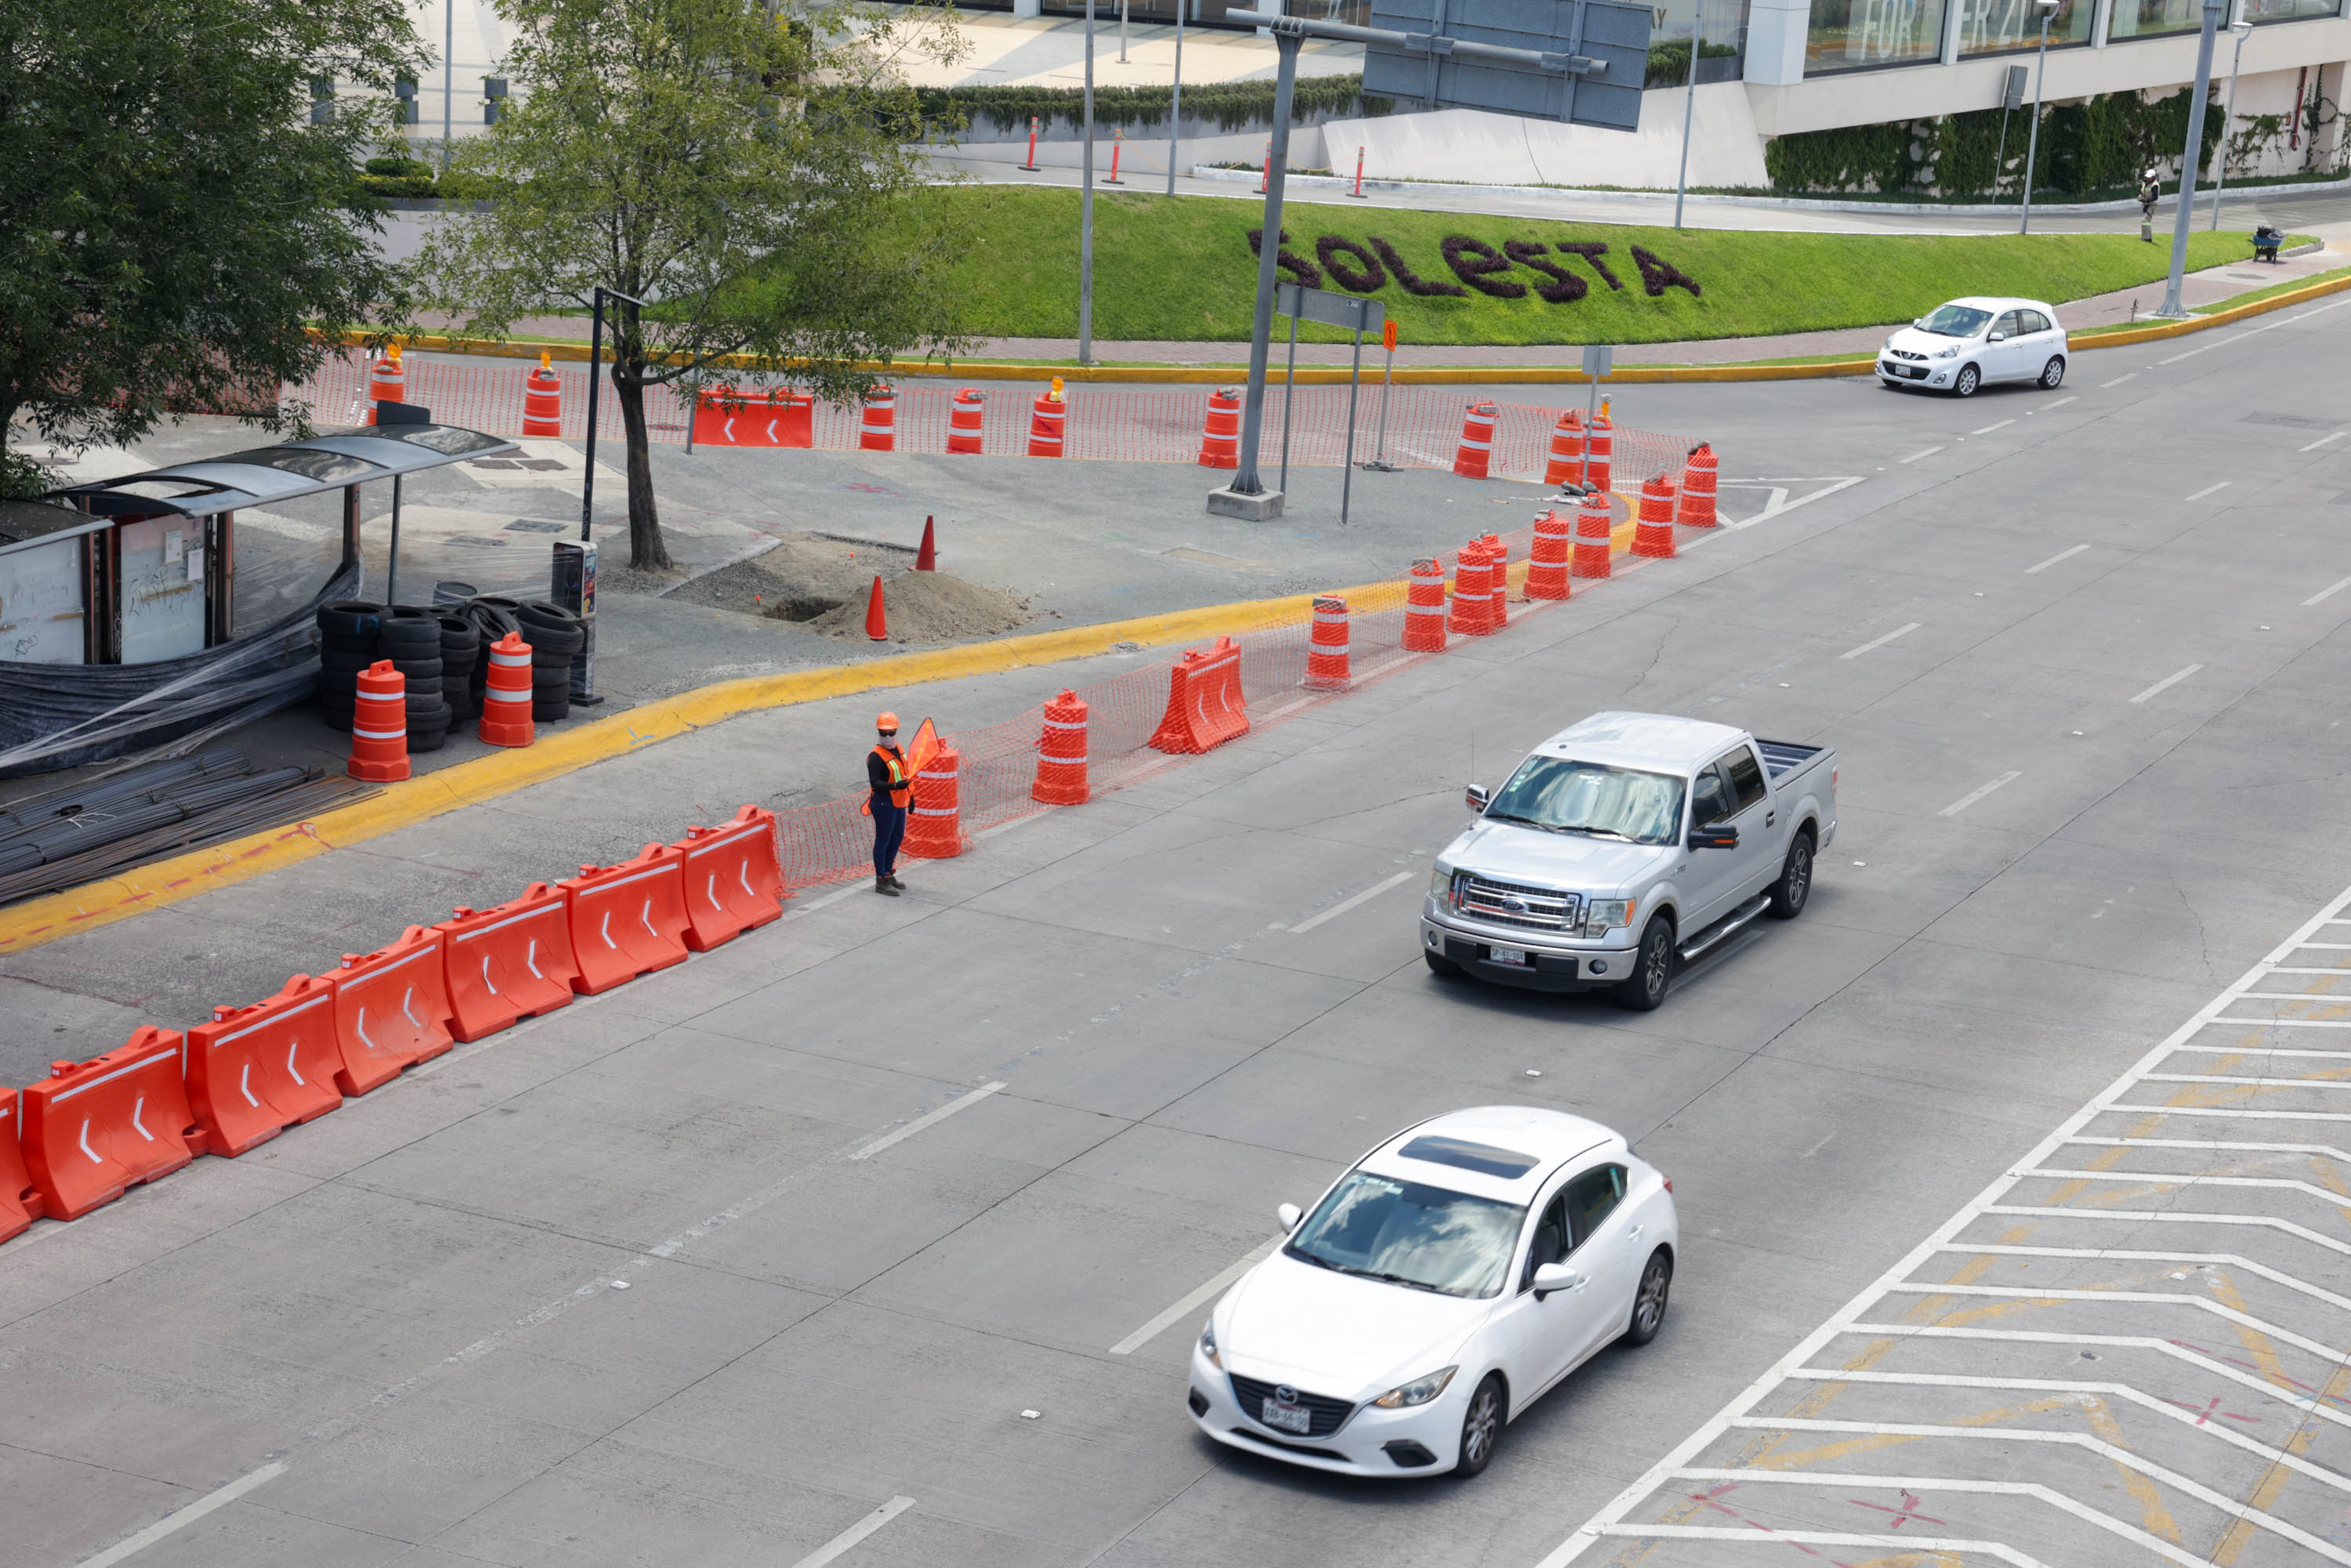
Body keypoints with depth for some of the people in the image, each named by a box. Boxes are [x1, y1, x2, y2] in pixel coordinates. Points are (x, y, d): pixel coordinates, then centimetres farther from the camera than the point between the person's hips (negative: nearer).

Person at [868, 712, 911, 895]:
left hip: (898, 803, 9)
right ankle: (881, 881, 5)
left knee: (897, 839, 19)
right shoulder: (876, 756, -19)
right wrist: (895, 786, -38)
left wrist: (910, 796, 24)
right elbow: (875, 782, -26)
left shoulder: (898, 750, 9)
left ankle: (889, 874, 35)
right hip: (884, 804, -9)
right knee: (883, 841, -2)